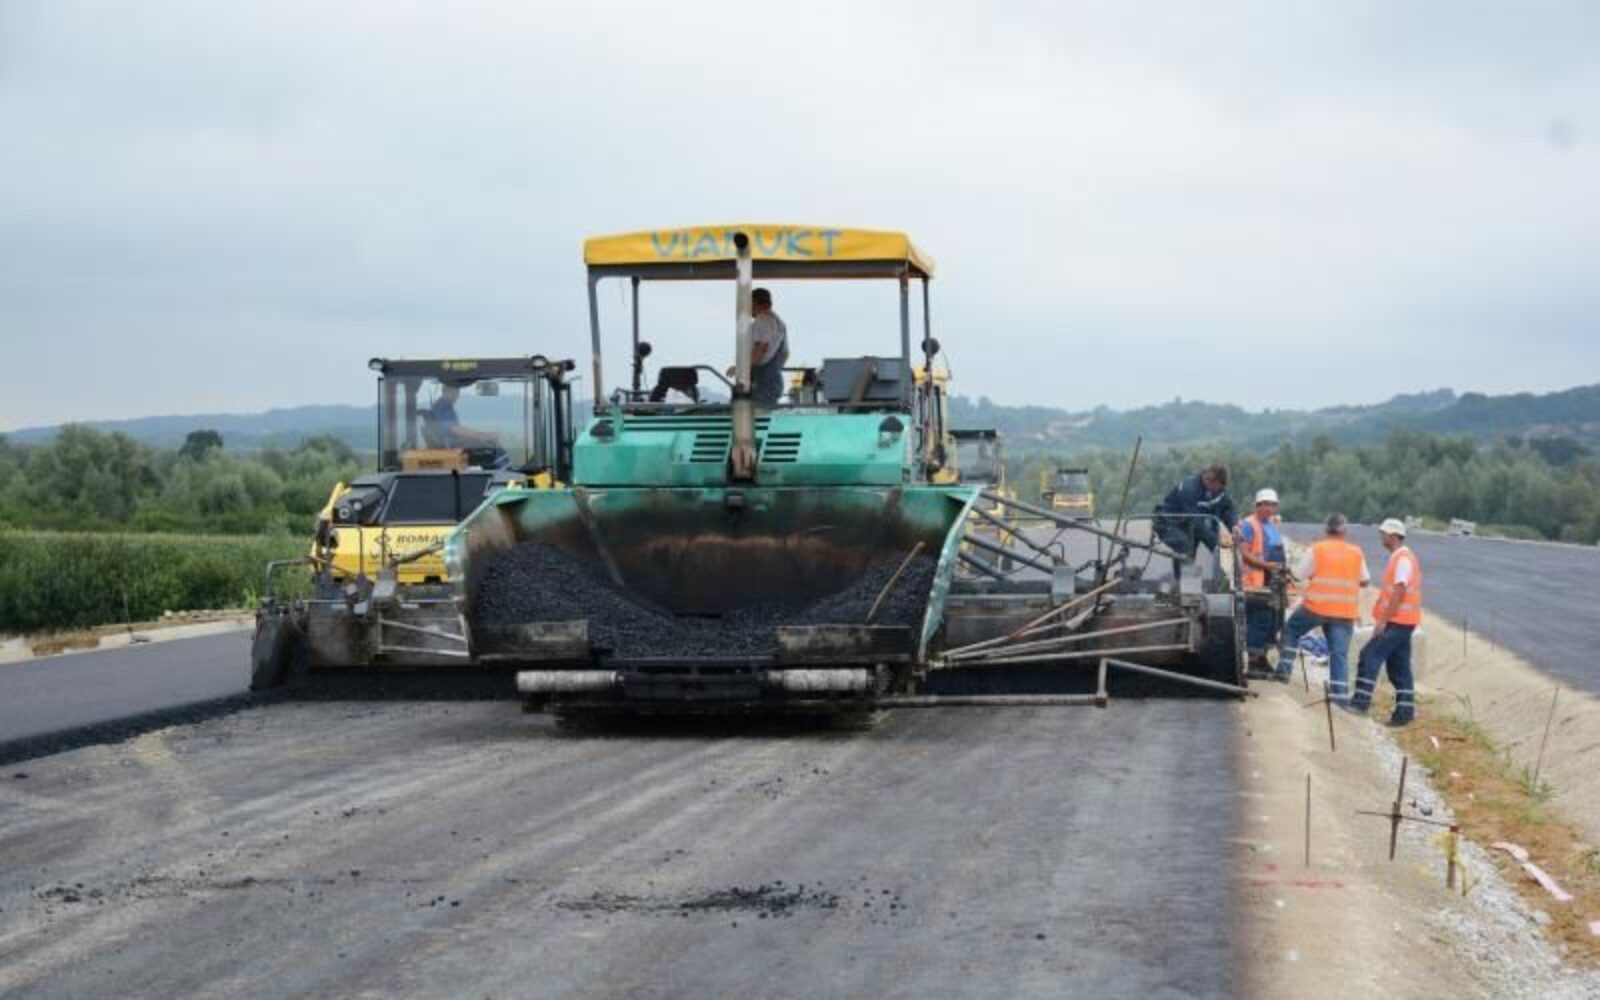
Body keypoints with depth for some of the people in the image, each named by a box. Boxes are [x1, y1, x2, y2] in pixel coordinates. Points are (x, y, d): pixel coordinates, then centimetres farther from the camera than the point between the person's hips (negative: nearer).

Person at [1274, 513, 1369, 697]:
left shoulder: (1316, 550, -5)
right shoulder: (1356, 553, 5)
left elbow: (1297, 574, -5)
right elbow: (1364, 580, 10)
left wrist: (1289, 567, 16)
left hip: (1317, 606, -2)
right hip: (1345, 611, 2)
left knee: (1291, 629, 22)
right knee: (1340, 653, 1)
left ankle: (1284, 669, 15)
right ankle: (1340, 696, -5)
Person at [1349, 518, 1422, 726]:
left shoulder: (1403, 559, -15)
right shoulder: (1400, 558, 17)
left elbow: (1399, 592, -22)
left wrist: (1383, 620, -23)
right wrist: (1383, 619, 20)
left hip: (1397, 621, -10)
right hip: (1401, 621, 10)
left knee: (1370, 656, -12)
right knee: (1399, 667, 10)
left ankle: (1361, 701, -13)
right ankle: (1405, 711, 10)